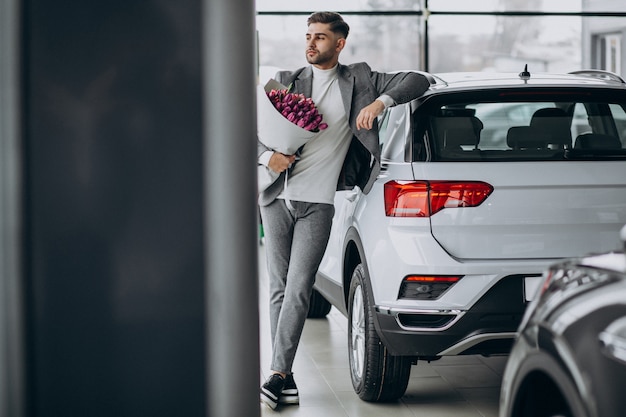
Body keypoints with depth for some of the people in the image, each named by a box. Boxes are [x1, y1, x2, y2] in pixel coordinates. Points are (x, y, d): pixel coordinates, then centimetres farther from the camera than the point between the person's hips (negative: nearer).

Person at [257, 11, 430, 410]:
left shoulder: (358, 80, 9)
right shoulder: (286, 80, 11)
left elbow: (417, 81, 5)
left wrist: (380, 102, -12)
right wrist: (267, 156, -11)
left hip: (317, 204, -2)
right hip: (277, 199, 2)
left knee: (297, 292, -11)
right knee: (279, 290, 4)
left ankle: (278, 374, -11)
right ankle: (287, 379, 9)